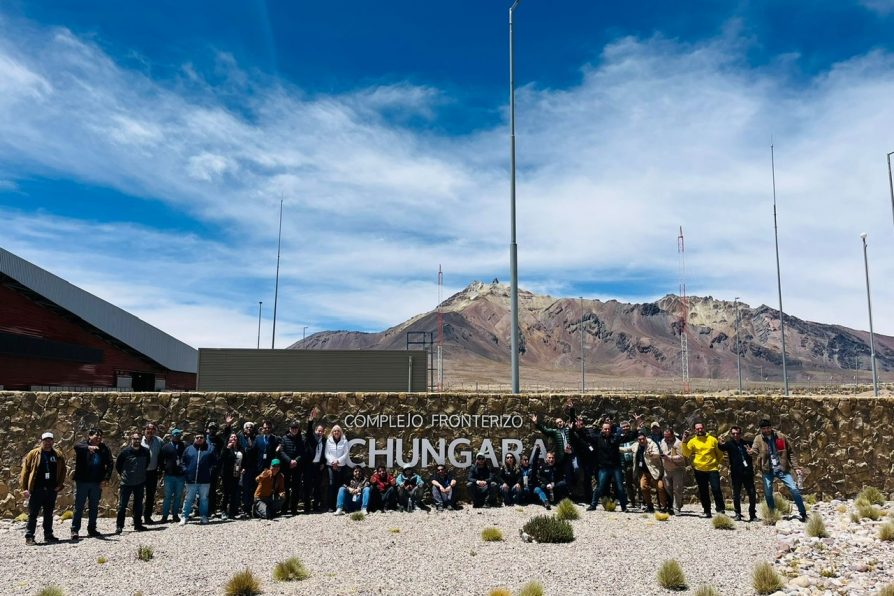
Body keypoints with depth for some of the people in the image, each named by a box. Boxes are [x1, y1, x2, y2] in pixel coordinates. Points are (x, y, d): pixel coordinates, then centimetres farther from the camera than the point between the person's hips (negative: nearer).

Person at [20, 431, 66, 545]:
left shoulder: (58, 455, 8)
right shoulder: (33, 454, -2)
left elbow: (62, 471, 15)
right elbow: (25, 470, -2)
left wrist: (60, 485, 5)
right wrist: (25, 487, -7)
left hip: (51, 490, 4)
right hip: (36, 490, -3)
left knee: (49, 514, 11)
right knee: (33, 514, -1)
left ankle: (48, 535, 19)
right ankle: (29, 537, 7)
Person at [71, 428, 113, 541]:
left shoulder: (104, 449, 4)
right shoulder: (83, 445, -5)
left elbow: (110, 464, 5)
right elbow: (77, 446, -29)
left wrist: (106, 478, -5)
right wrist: (88, 447, -50)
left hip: (97, 483, 4)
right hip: (82, 481, -3)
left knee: (94, 507, 13)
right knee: (79, 507, -1)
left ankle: (92, 529, 24)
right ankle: (75, 530, 5)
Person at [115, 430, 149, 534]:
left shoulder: (145, 451, -4)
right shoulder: (125, 451, -13)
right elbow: (117, 464, 2)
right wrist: (122, 474, 7)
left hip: (140, 483, 3)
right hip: (126, 483, -3)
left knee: (138, 505, 12)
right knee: (122, 505, -1)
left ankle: (138, 524, 22)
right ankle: (119, 526, 9)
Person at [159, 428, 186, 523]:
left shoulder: (184, 446, 1)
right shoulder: (166, 447, 2)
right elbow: (160, 460, 8)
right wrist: (164, 468, 2)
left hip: (181, 475, 1)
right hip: (169, 475, -1)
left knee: (178, 496, 8)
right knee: (168, 496, 2)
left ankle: (175, 515, 18)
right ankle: (164, 515, 10)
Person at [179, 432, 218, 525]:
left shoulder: (210, 450, 6)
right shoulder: (188, 449, 8)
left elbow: (215, 462, 7)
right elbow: (183, 462, 11)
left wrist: (210, 470, -3)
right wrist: (185, 471, -1)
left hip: (205, 480, 0)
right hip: (191, 480, 0)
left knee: (204, 499, 7)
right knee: (188, 499, 6)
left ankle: (203, 517, 15)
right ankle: (184, 517, 14)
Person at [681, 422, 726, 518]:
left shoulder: (713, 439, 3)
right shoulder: (692, 441, 1)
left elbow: (719, 453, 13)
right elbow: (686, 453, -7)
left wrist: (718, 463, 5)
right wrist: (684, 441, -15)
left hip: (712, 469, -1)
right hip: (699, 470, 1)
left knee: (716, 490, -8)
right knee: (703, 492, 9)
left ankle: (721, 510, 4)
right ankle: (707, 511, 18)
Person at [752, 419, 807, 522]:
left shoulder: (781, 437, 1)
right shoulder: (758, 439, 1)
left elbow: (790, 453, 5)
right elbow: (754, 450, -10)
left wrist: (796, 468, -1)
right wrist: (751, 452, -35)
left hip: (782, 468, -1)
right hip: (768, 470, 1)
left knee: (794, 489, -8)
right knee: (768, 493, 3)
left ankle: (803, 514, 5)